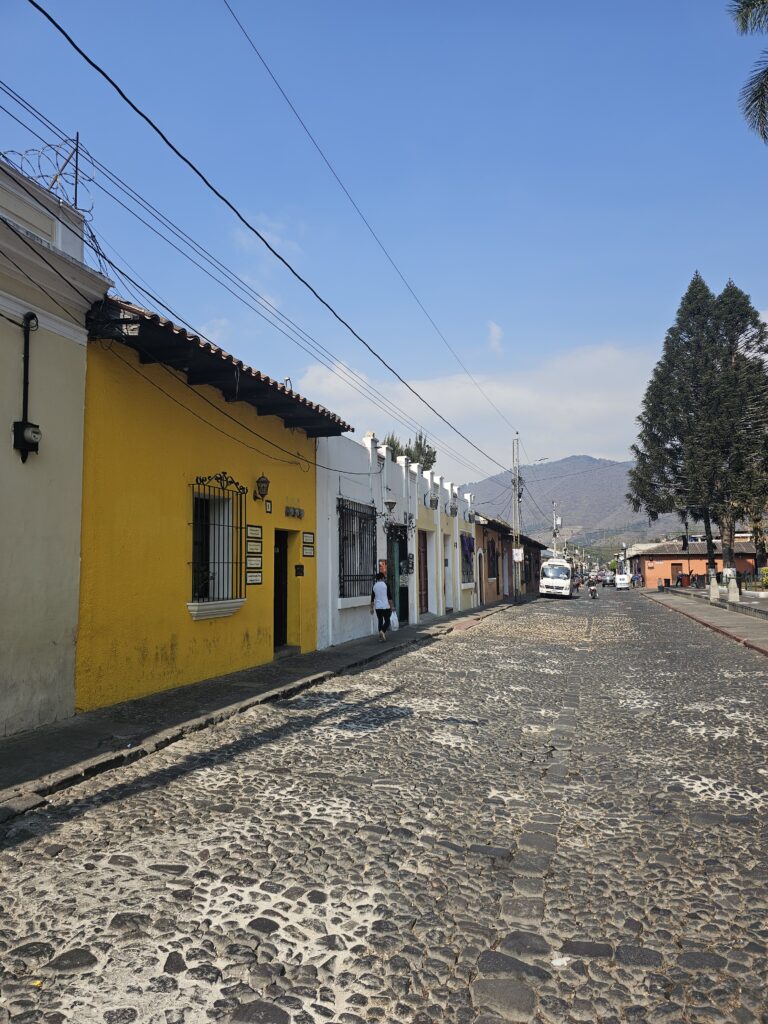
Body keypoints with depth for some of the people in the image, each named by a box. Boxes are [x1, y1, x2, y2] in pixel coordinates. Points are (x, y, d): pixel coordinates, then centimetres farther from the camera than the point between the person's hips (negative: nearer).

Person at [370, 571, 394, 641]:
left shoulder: (374, 586, 7)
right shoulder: (386, 585, -5)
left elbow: (372, 598, 8)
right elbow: (389, 597, -8)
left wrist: (372, 608, 13)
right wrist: (392, 606, -2)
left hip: (377, 607, 4)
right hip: (386, 606, -4)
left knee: (380, 621, 11)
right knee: (387, 620, 4)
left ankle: (380, 637, 9)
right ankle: (382, 631, -20)